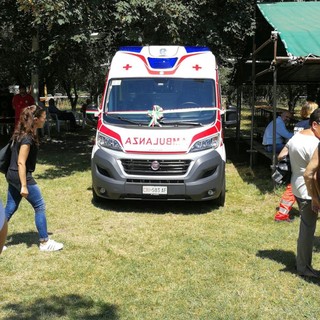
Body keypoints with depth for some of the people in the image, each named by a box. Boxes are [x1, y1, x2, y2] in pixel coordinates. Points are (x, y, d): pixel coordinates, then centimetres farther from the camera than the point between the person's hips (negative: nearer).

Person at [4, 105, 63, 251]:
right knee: (40, 206, 1)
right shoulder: (28, 138, -19)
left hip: (12, 175, 9)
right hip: (21, 177, -9)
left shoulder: (21, 134, 9)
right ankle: (45, 242, 8)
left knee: (10, 208, 14)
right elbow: (21, 163, -22)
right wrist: (24, 186, -22)